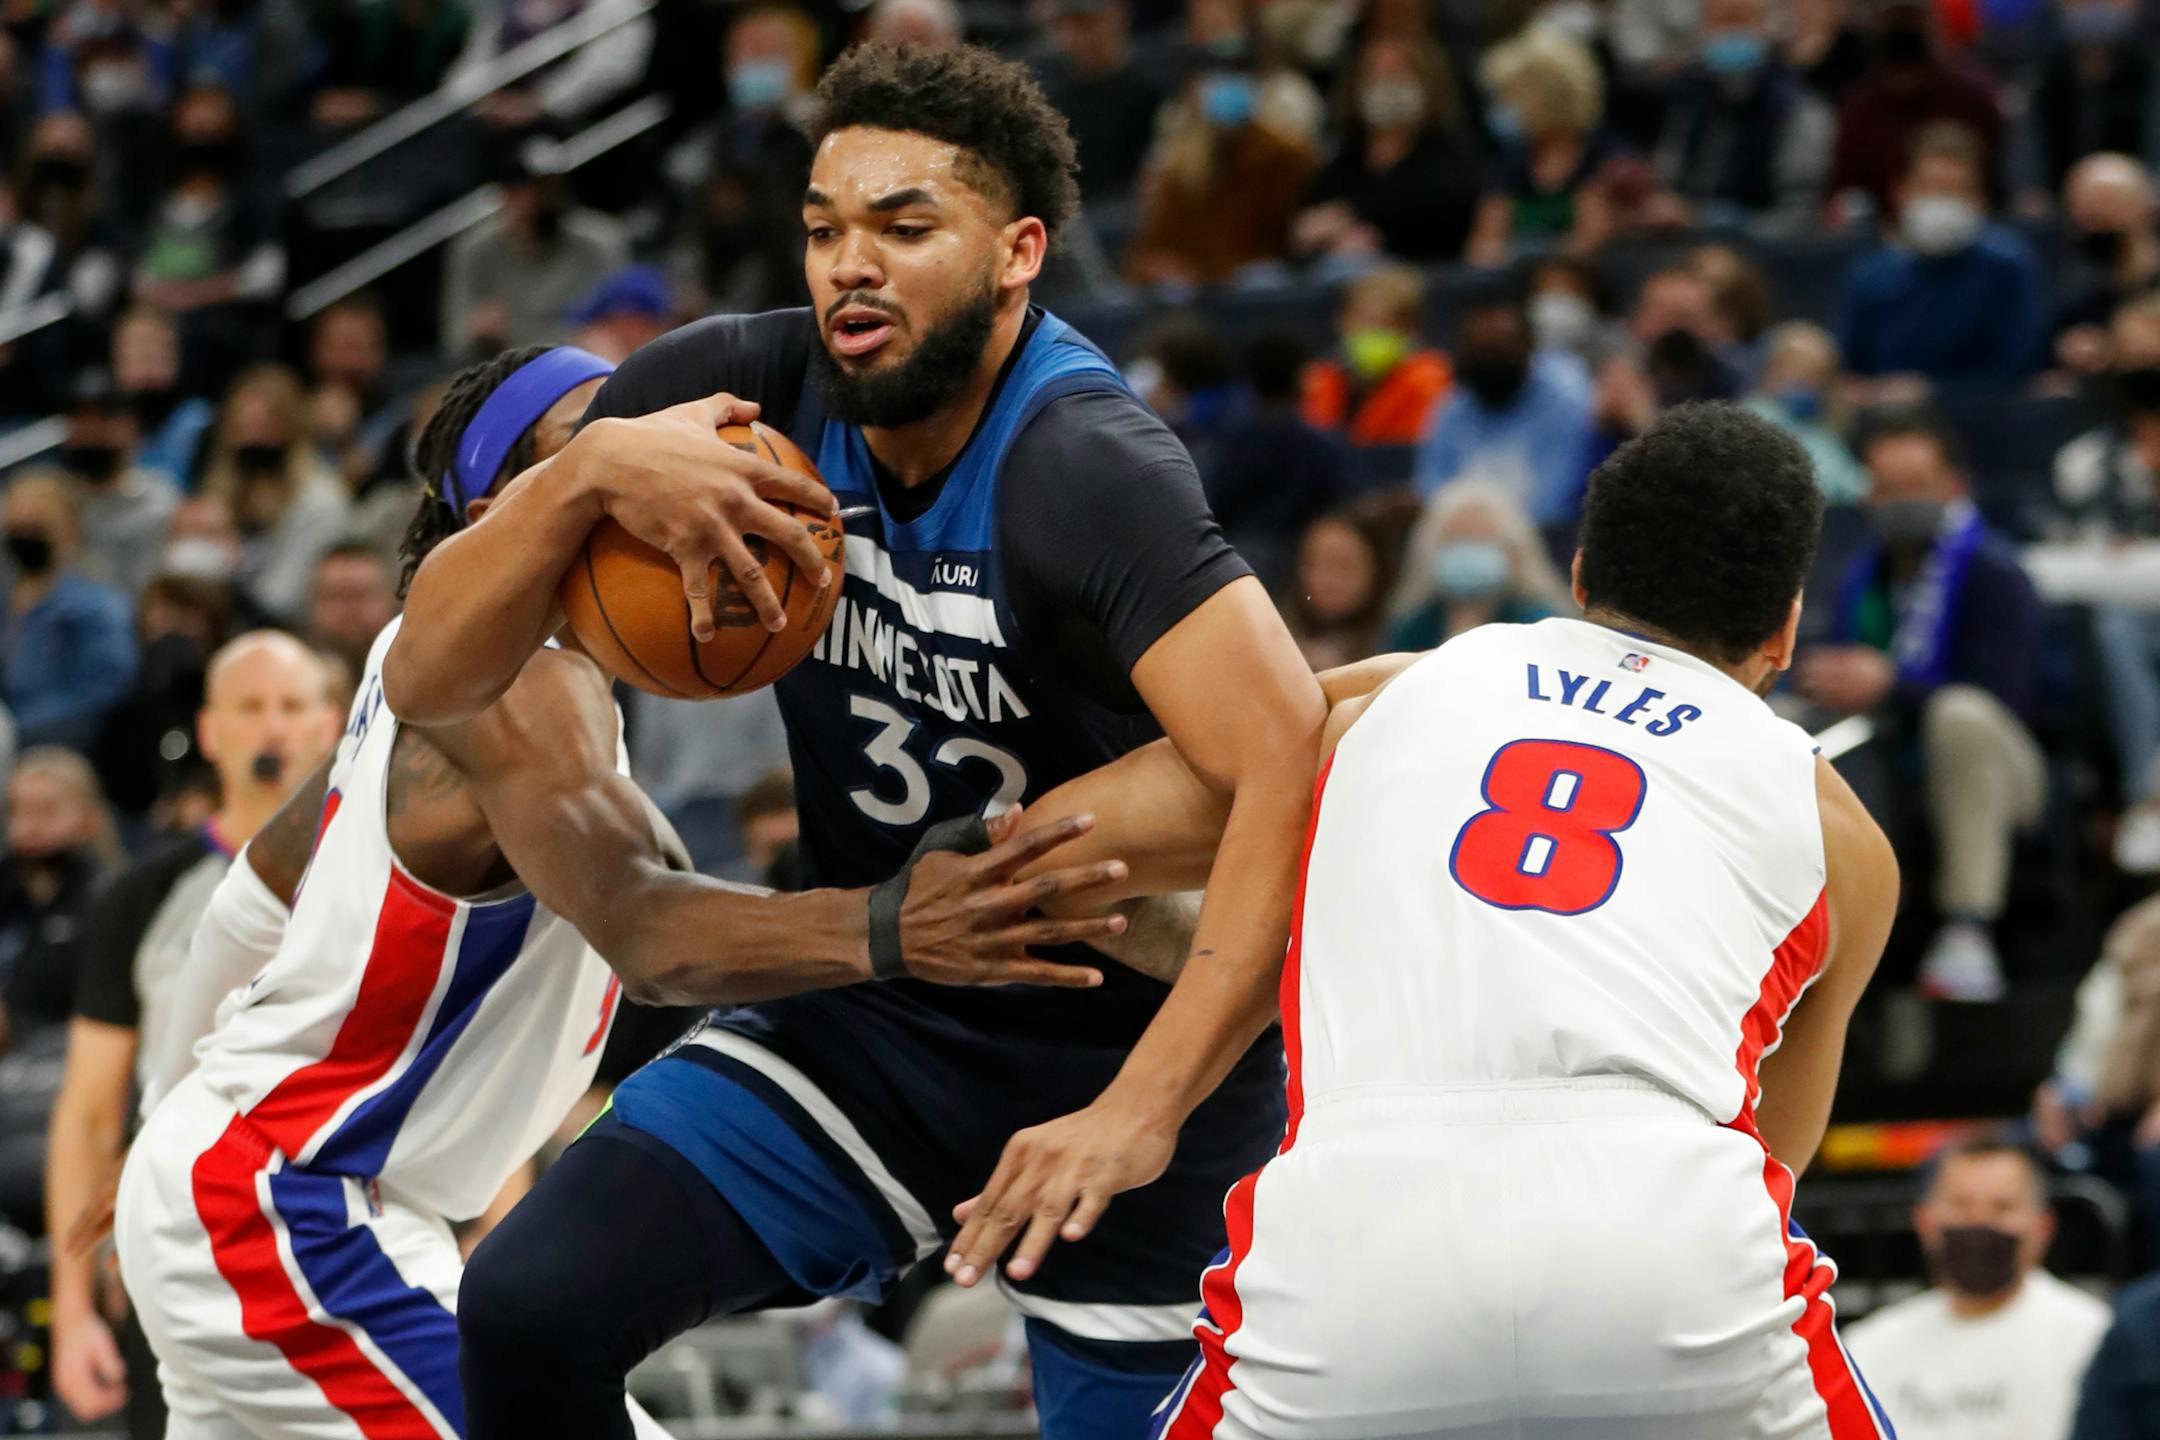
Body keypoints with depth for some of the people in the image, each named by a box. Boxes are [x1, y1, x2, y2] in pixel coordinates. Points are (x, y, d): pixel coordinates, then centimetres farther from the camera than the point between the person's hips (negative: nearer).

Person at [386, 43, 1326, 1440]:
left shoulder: (1085, 469, -27)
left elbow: (1297, 770, -40)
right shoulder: (742, 388, -10)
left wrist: (1142, 1112, -45)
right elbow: (428, 682, -9)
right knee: (532, 1306, -12)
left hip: (1121, 1044, -4)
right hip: (866, 1012, 5)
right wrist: (587, 472, -28)